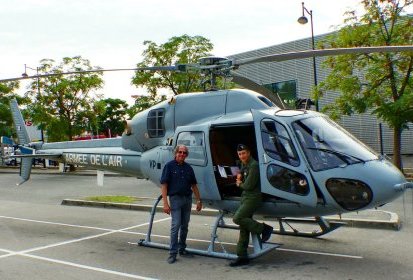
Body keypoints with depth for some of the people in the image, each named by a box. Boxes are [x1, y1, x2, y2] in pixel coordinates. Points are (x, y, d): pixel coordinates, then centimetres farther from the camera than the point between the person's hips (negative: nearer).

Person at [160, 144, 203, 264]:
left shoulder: (188, 168, 10)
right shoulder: (169, 166, -5)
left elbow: (194, 185, 14)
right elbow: (164, 185, -9)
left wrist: (199, 200, 10)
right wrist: (165, 203, -15)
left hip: (187, 198, 5)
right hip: (175, 198, -5)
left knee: (185, 226, 11)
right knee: (176, 225, -9)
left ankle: (182, 249, 23)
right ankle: (173, 252, -3)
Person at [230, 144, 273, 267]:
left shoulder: (253, 165, -16)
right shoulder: (244, 164, 13)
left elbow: (249, 185, -20)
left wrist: (240, 184, 0)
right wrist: (240, 175, 15)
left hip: (253, 198, -9)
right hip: (245, 197, 9)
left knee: (237, 218, -22)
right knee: (243, 228, 7)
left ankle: (264, 228, -7)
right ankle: (242, 256, 11)